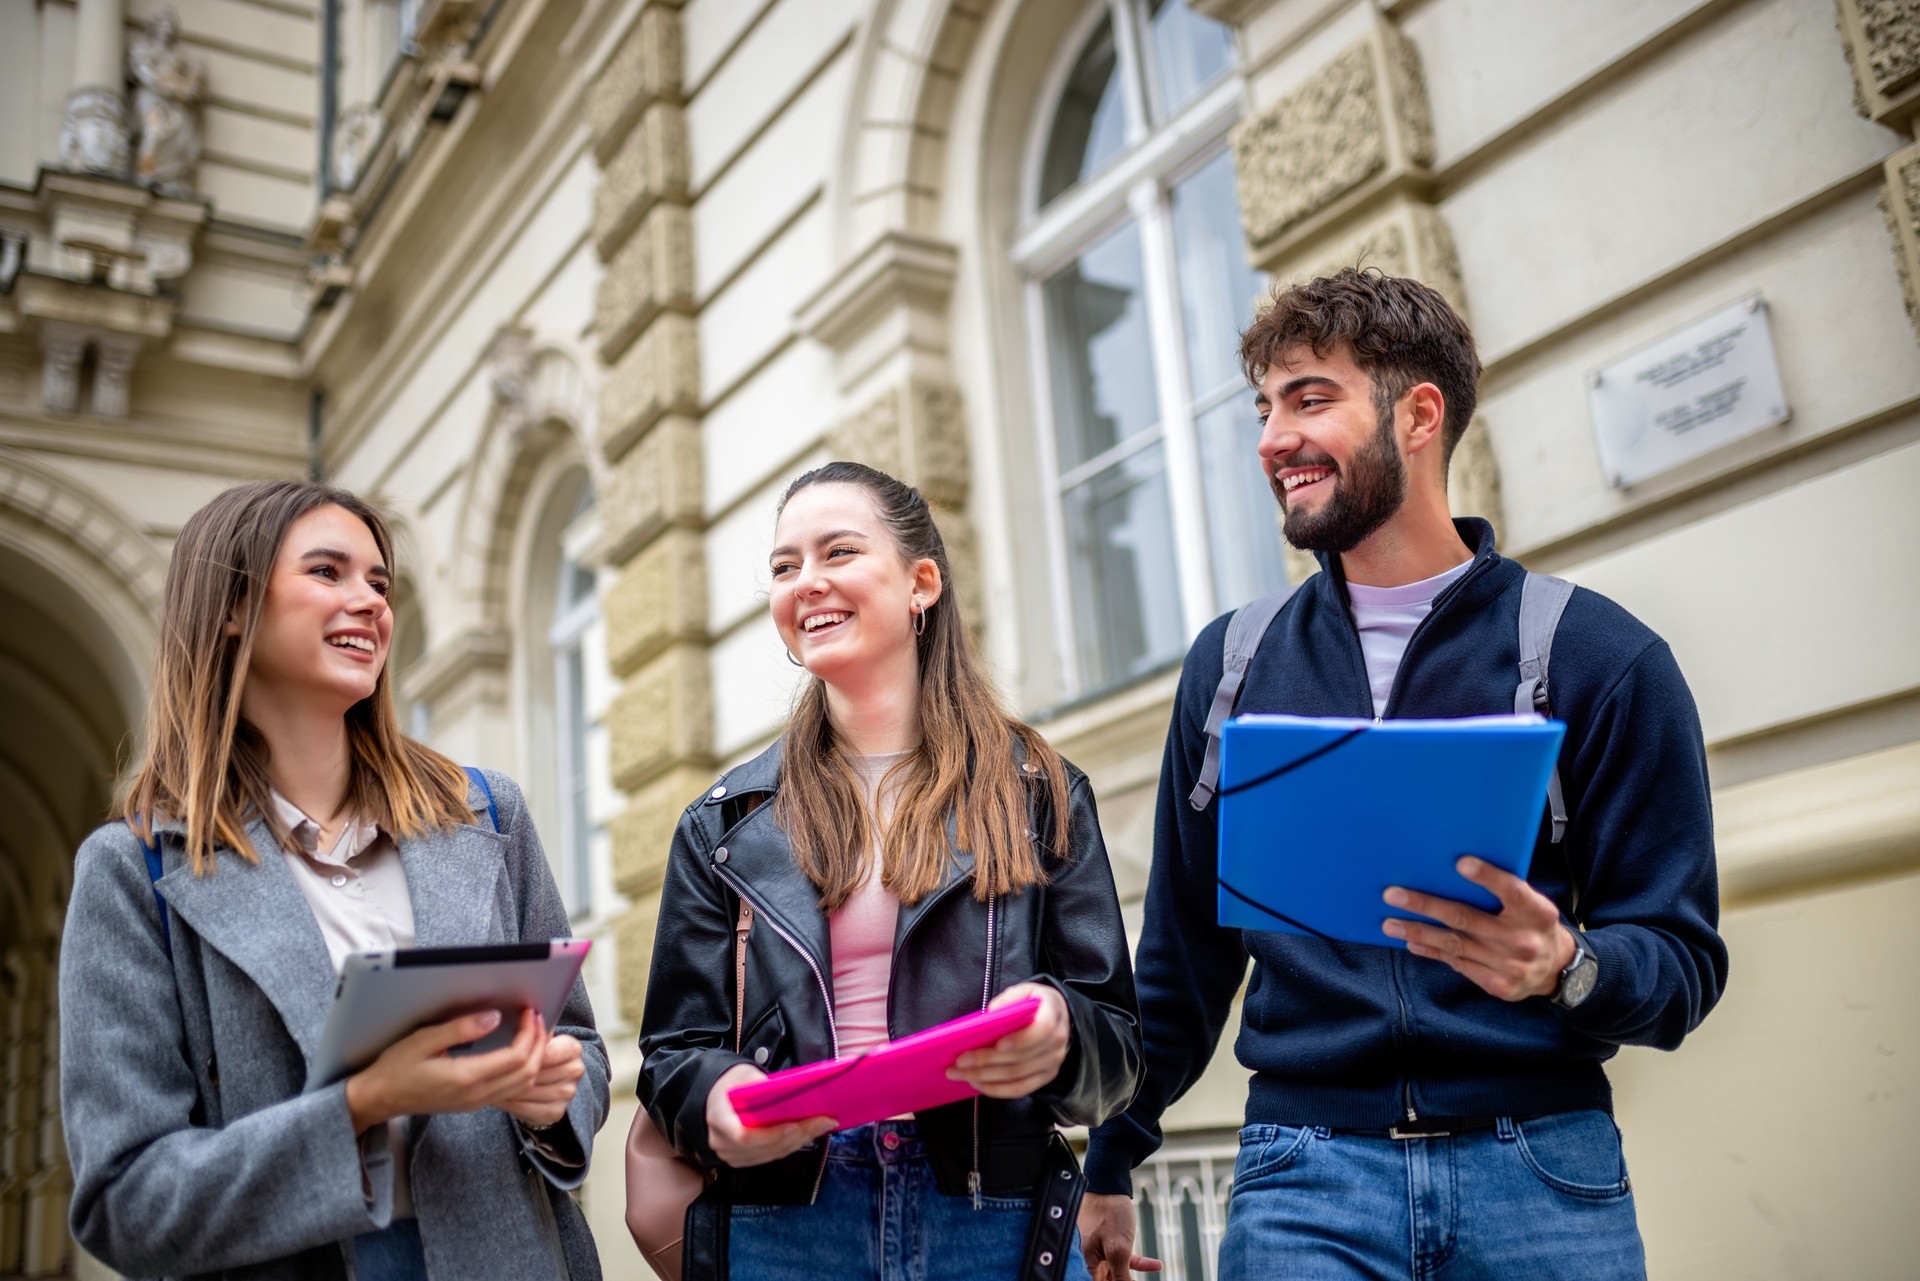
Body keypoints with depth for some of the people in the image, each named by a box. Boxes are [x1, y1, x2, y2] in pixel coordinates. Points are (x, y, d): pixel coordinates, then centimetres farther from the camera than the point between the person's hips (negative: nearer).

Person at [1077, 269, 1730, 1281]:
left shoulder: (1597, 656, -2)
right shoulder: (1228, 668, 7)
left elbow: (1682, 959, -1)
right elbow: (1182, 950, 14)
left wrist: (1567, 968, -23)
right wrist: (1109, 1164, 16)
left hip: (1542, 1170, -1)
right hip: (1301, 1170, 2)